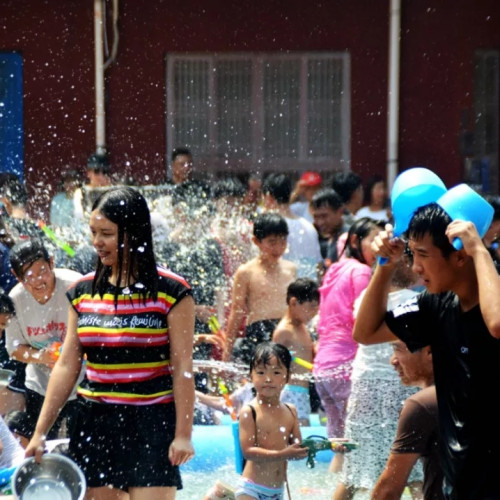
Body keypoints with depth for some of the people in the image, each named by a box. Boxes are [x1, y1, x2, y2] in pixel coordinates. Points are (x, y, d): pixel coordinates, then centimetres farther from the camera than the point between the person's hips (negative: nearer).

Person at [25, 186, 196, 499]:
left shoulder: (170, 292, -5)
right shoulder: (83, 292, 8)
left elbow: (182, 368, -6)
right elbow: (67, 367, 10)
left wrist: (183, 434, -11)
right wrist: (40, 432, 7)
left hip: (152, 425, -5)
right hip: (95, 423, 5)